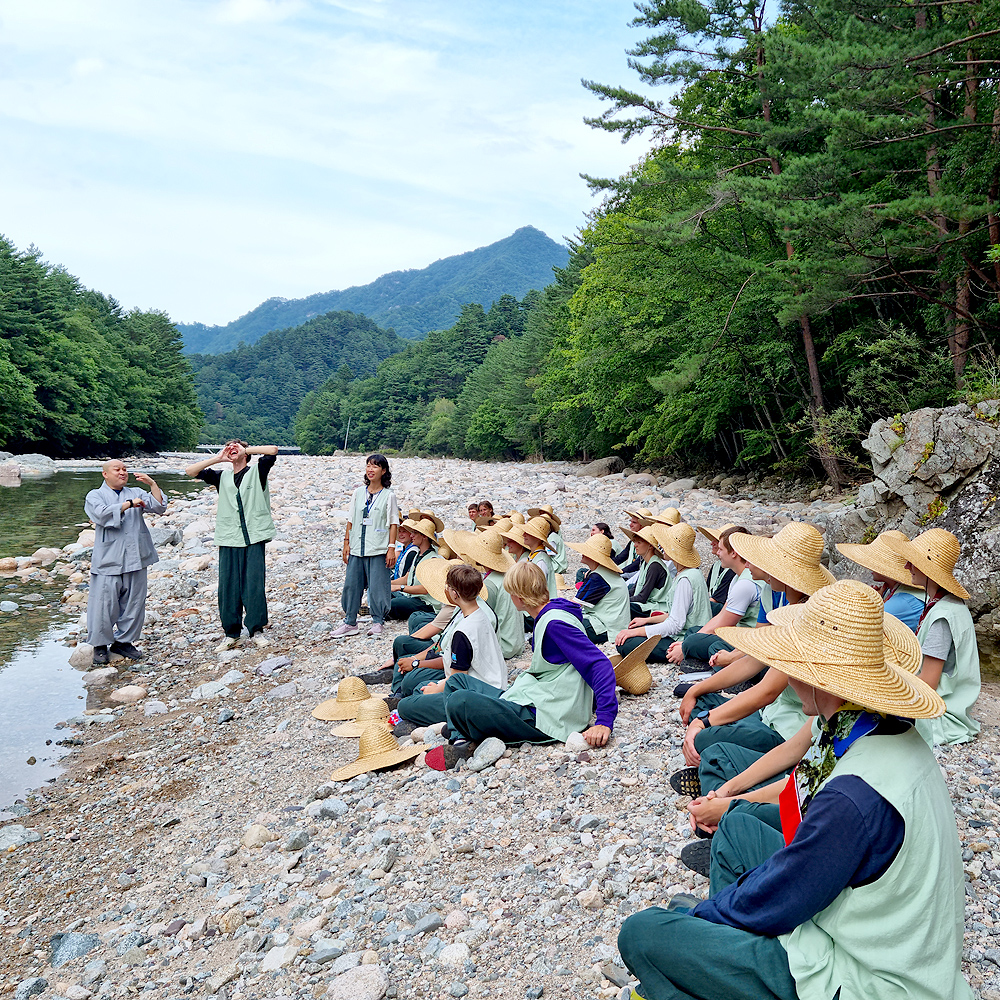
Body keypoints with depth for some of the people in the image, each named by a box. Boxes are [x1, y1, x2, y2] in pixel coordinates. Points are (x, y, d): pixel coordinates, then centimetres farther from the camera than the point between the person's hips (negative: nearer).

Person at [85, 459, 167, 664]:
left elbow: (159, 507, 3)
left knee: (134, 603, 8)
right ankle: (100, 645, 13)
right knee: (104, 603, -2)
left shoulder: (136, 493, 16)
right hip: (108, 561, -4)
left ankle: (124, 641, 22)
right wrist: (128, 504, -12)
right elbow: (102, 514, -14)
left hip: (135, 559, 4)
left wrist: (152, 484, -7)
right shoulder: (95, 496, 6)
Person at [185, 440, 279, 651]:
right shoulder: (222, 476, 16)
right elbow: (190, 471, 9)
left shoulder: (257, 471, 8)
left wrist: (246, 449, 4)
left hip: (254, 539, -3)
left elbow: (273, 450, -7)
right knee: (228, 588, 3)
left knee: (254, 586, -3)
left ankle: (256, 630, 9)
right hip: (228, 540, 3)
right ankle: (231, 633, 14)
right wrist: (217, 458, 4)